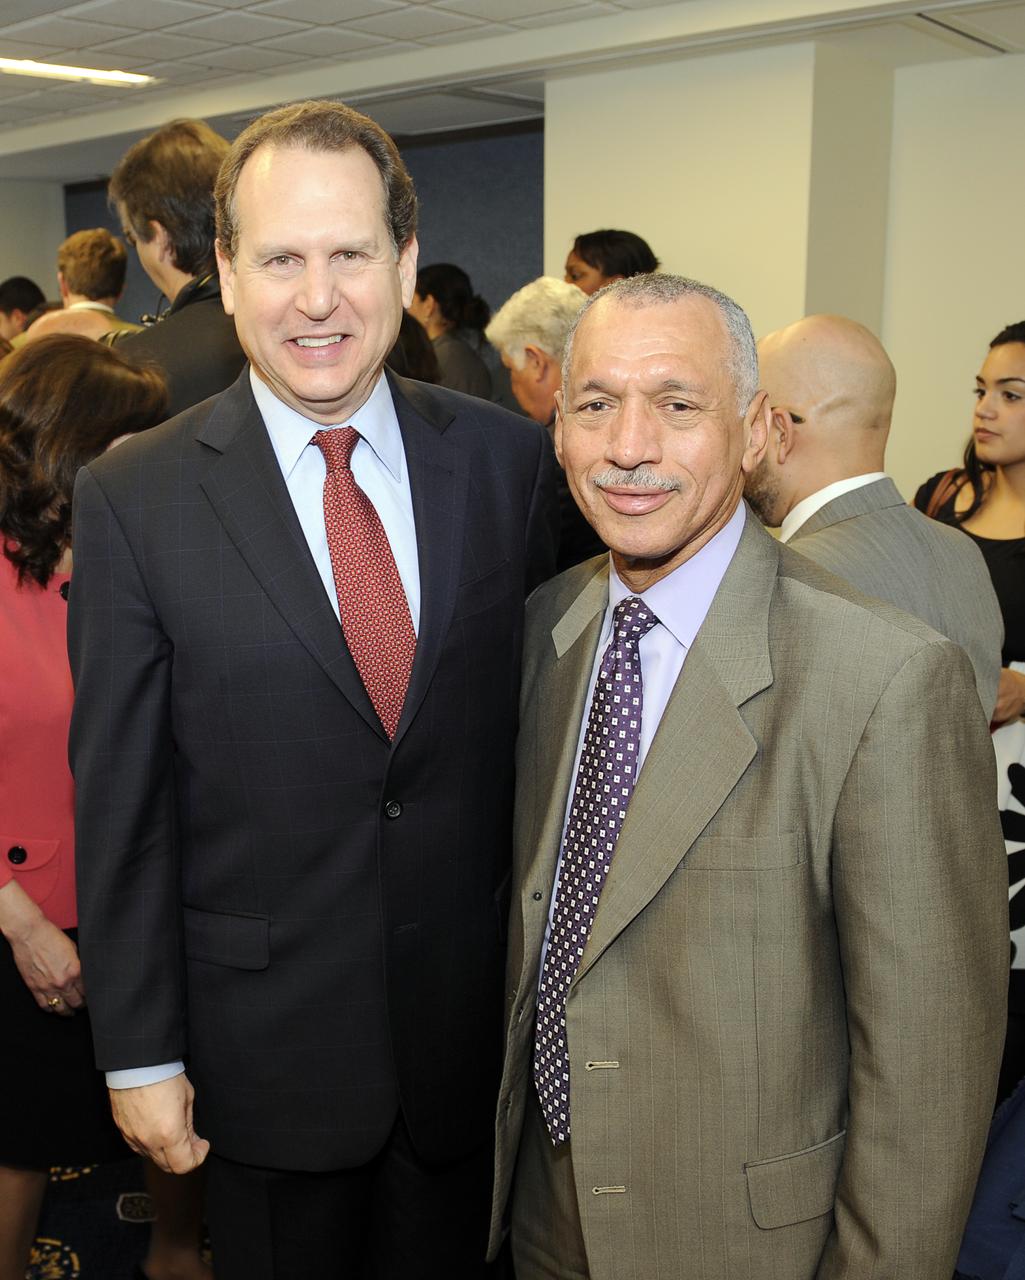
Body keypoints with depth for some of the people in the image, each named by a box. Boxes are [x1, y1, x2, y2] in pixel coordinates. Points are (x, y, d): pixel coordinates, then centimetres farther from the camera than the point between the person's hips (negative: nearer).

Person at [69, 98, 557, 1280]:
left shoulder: (507, 459, -5)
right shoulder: (134, 497, -11)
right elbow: (119, 799, -7)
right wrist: (140, 1052, -4)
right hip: (266, 1042, -1)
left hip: (474, 1020, 2)